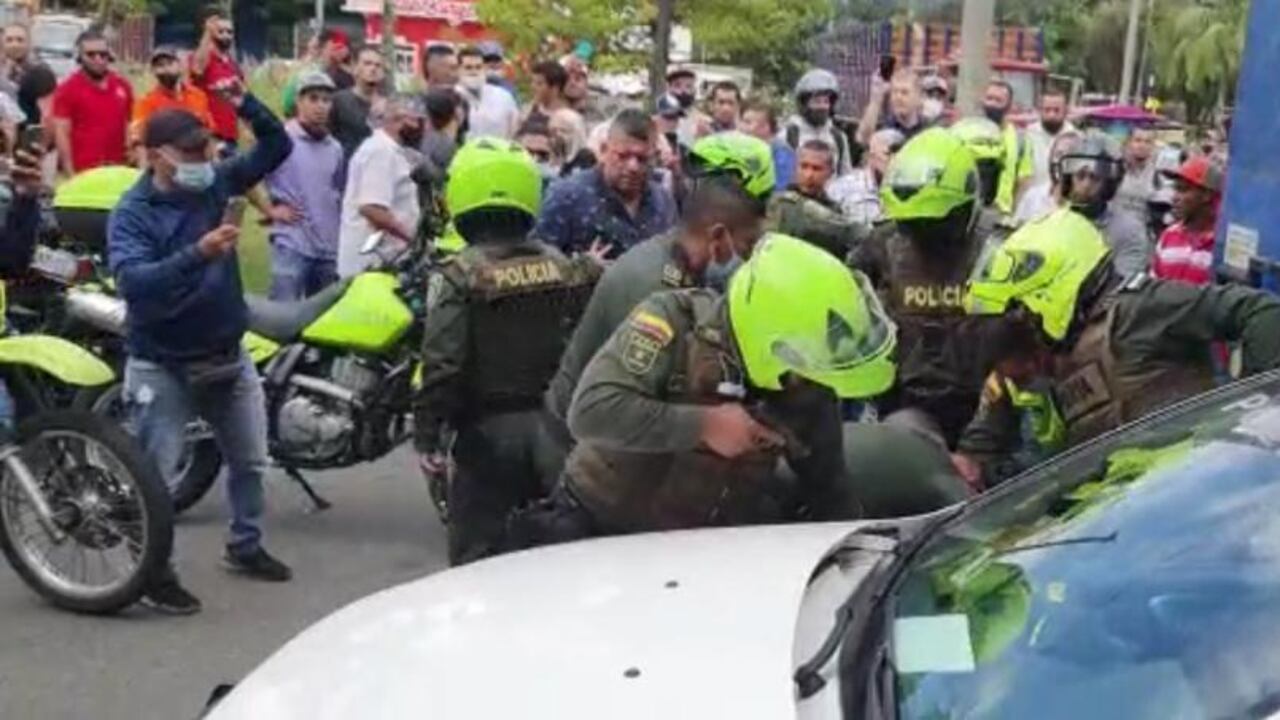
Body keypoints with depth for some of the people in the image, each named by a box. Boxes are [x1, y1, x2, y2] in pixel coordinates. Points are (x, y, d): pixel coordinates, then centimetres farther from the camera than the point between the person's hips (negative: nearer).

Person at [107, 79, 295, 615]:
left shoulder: (215, 184, 0)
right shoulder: (132, 213, -16)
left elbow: (277, 147, 6)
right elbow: (134, 282, -32)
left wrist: (245, 104, -11)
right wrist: (197, 254, -43)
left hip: (228, 355, 6)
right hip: (163, 366, -6)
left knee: (250, 461, 19)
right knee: (155, 475, -2)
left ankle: (245, 546, 38)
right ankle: (155, 572, 12)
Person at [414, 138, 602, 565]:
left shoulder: (459, 275, -11)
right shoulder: (564, 267, 2)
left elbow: (443, 362, -17)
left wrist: (427, 434, -11)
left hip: (490, 433, -5)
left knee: (476, 557, 4)